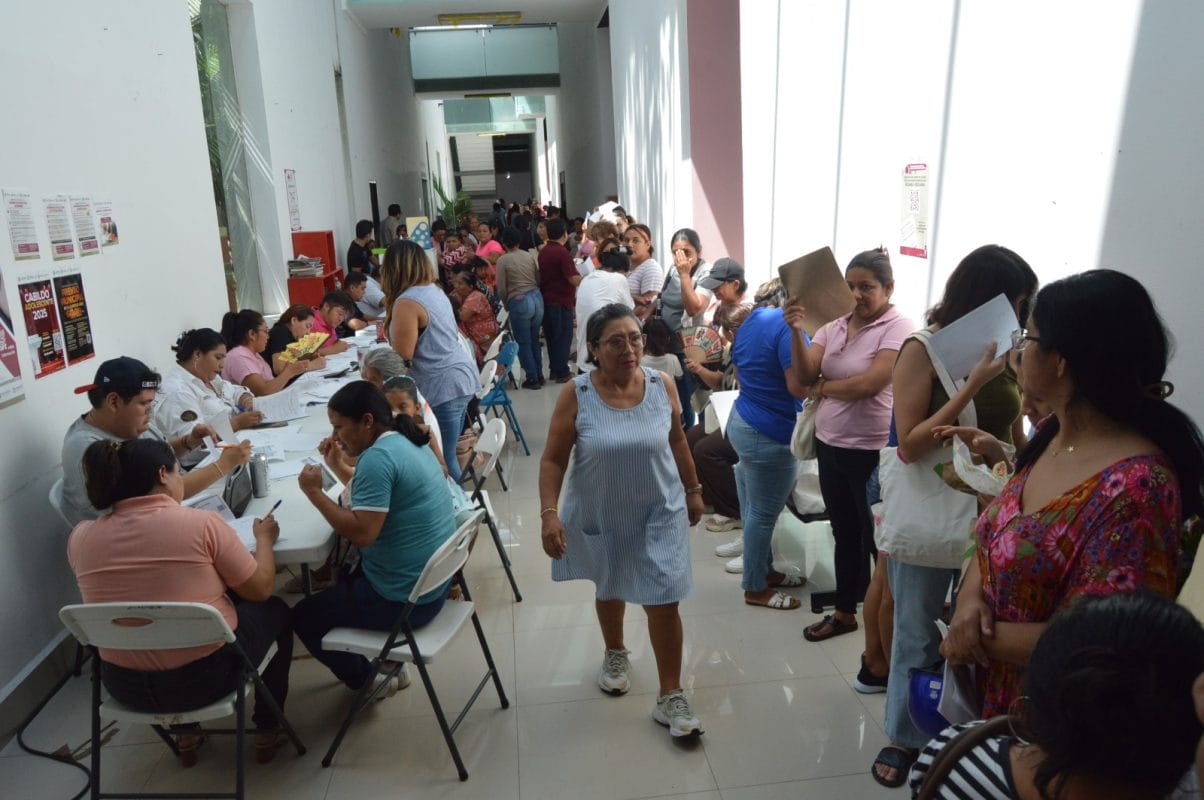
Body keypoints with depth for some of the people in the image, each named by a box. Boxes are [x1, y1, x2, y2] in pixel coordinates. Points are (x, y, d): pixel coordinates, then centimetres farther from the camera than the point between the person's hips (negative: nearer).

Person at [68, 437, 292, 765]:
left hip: (124, 686, 5)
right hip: (206, 676, -5)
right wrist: (264, 538, 10)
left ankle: (186, 733, 40)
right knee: (275, 611, 23)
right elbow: (260, 589, -8)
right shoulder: (201, 523, -17)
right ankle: (267, 731, 33)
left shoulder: (80, 537, -4)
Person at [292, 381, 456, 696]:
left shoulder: (377, 457, -24)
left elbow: (362, 533, -29)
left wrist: (314, 492, -20)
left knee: (303, 616, 9)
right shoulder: (409, 443, 7)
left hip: (405, 598, -10)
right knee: (340, 576, 33)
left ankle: (368, 682, 23)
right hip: (433, 581, 10)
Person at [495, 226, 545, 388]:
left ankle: (532, 378, 12)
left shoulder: (502, 260, -6)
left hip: (518, 302, -5)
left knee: (524, 343, 7)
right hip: (537, 298, 5)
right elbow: (539, 279, 3)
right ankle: (539, 375, 25)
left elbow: (501, 289, -6)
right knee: (534, 339, 18)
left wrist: (506, 303, 12)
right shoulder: (530, 256, 5)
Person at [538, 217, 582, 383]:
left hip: (546, 299, 8)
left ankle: (554, 369, 22)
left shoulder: (543, 252, 8)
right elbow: (574, 279, -24)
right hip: (561, 301, -8)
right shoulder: (562, 253, -17)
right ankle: (561, 373, 3)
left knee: (552, 336, 15)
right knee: (564, 337, 1)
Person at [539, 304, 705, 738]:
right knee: (610, 588, 22)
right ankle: (615, 654, 51)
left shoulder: (662, 385, -11)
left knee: (663, 601, 0)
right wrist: (549, 513, -21)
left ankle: (671, 698, 18)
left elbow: (677, 441, 3)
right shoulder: (576, 395, -18)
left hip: (660, 510, 1)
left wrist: (693, 490, 10)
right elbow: (553, 459, -12)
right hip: (601, 514, 0)